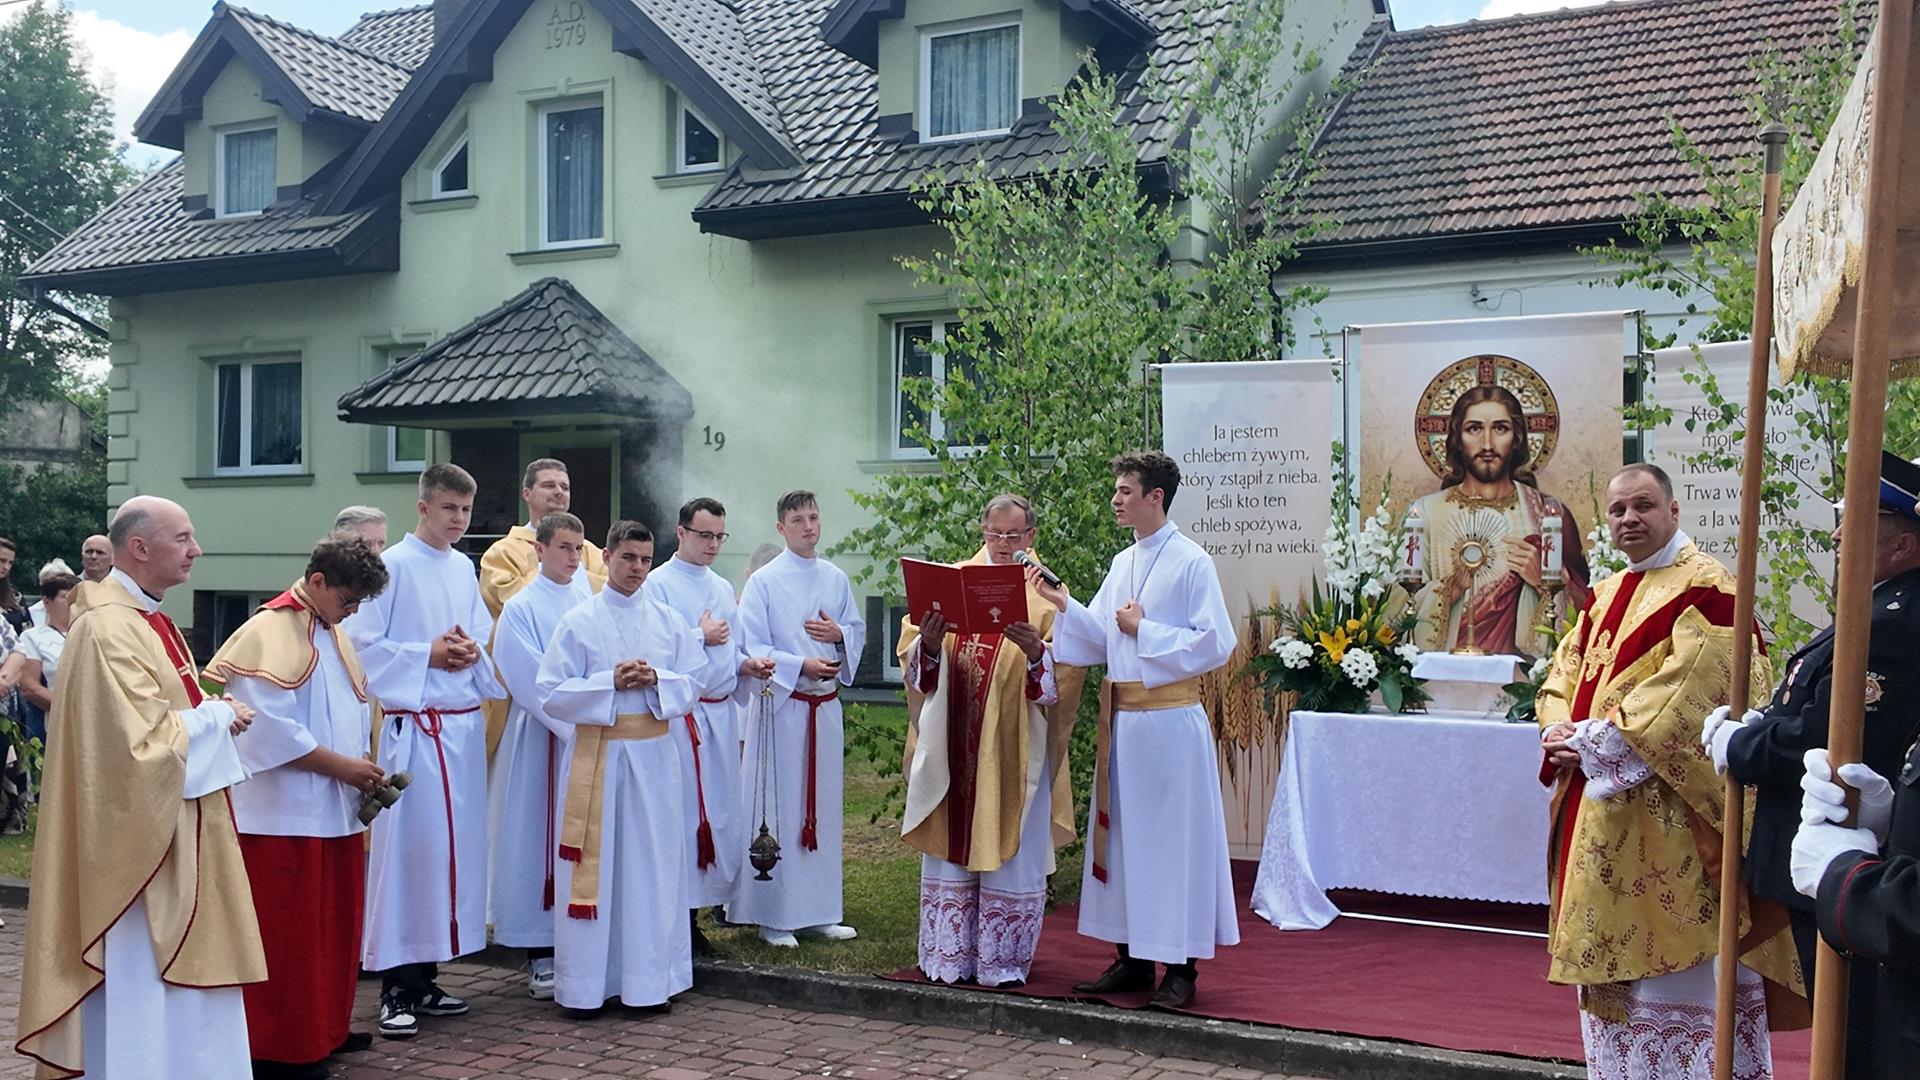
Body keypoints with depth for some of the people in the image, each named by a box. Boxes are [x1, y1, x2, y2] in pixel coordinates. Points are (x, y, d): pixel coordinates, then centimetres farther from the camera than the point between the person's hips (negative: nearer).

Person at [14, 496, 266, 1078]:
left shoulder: (148, 620, 12)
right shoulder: (109, 629, -20)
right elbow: (143, 740, -26)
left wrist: (214, 713, 2)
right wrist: (217, 717, -13)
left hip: (171, 832, 10)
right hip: (136, 838, -10)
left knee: (170, 974, 16)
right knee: (137, 981, -1)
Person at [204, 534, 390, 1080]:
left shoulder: (335, 634, 13)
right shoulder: (269, 632, -14)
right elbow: (272, 728, -21)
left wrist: (363, 767, 2)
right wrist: (342, 766, -16)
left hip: (335, 810, 9)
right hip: (285, 815, -9)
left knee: (333, 927, 15)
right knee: (286, 935, -1)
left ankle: (324, 1029, 27)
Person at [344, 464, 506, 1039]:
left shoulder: (464, 569, 13)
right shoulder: (393, 565, -7)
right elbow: (364, 644, -10)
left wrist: (473, 651, -1)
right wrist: (429, 655, -14)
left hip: (465, 724, 7)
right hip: (415, 725, -7)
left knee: (455, 845, 9)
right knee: (407, 847, -6)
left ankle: (424, 977, 19)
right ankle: (397, 988, 2)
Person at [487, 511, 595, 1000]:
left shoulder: (589, 599, 10)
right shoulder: (522, 608, -4)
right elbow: (533, 682, -11)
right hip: (542, 738, -4)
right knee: (540, 840, 0)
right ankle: (541, 954, 8)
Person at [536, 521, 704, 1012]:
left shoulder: (668, 620, 8)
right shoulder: (578, 622, 0)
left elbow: (693, 684, 7)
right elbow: (552, 694, -5)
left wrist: (655, 681, -12)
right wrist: (611, 684, -15)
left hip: (654, 754, 2)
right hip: (597, 754, -2)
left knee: (652, 865, 5)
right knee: (595, 865, 0)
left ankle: (648, 979, 15)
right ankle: (586, 984, 9)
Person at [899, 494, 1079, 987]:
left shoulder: (1045, 594, 2)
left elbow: (1065, 670, -7)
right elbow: (913, 657, 5)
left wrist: (1036, 653, -27)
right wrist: (929, 642, -17)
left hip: (1014, 748, -2)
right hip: (953, 746, 2)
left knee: (1008, 850, 2)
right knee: (951, 846, 7)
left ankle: (1003, 960, 14)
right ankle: (950, 956, 17)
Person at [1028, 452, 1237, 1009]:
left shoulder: (1192, 562, -9)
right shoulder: (1122, 563, 13)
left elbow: (1218, 643, -14)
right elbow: (1097, 638, 14)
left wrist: (1145, 630, -12)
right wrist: (1065, 605, -2)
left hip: (1171, 721, -7)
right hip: (1121, 719, 8)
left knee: (1175, 837, 0)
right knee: (1123, 834, 11)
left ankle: (1181, 967, 8)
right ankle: (1132, 957, 21)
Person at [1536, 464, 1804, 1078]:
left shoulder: (1705, 588, -9)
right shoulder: (1606, 597, 17)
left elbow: (1686, 693, -19)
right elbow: (1562, 680, 14)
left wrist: (1595, 743, -17)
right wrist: (1562, 735, -7)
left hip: (1667, 817, -8)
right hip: (1599, 818, 8)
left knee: (1673, 958, -3)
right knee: (1609, 956, 13)